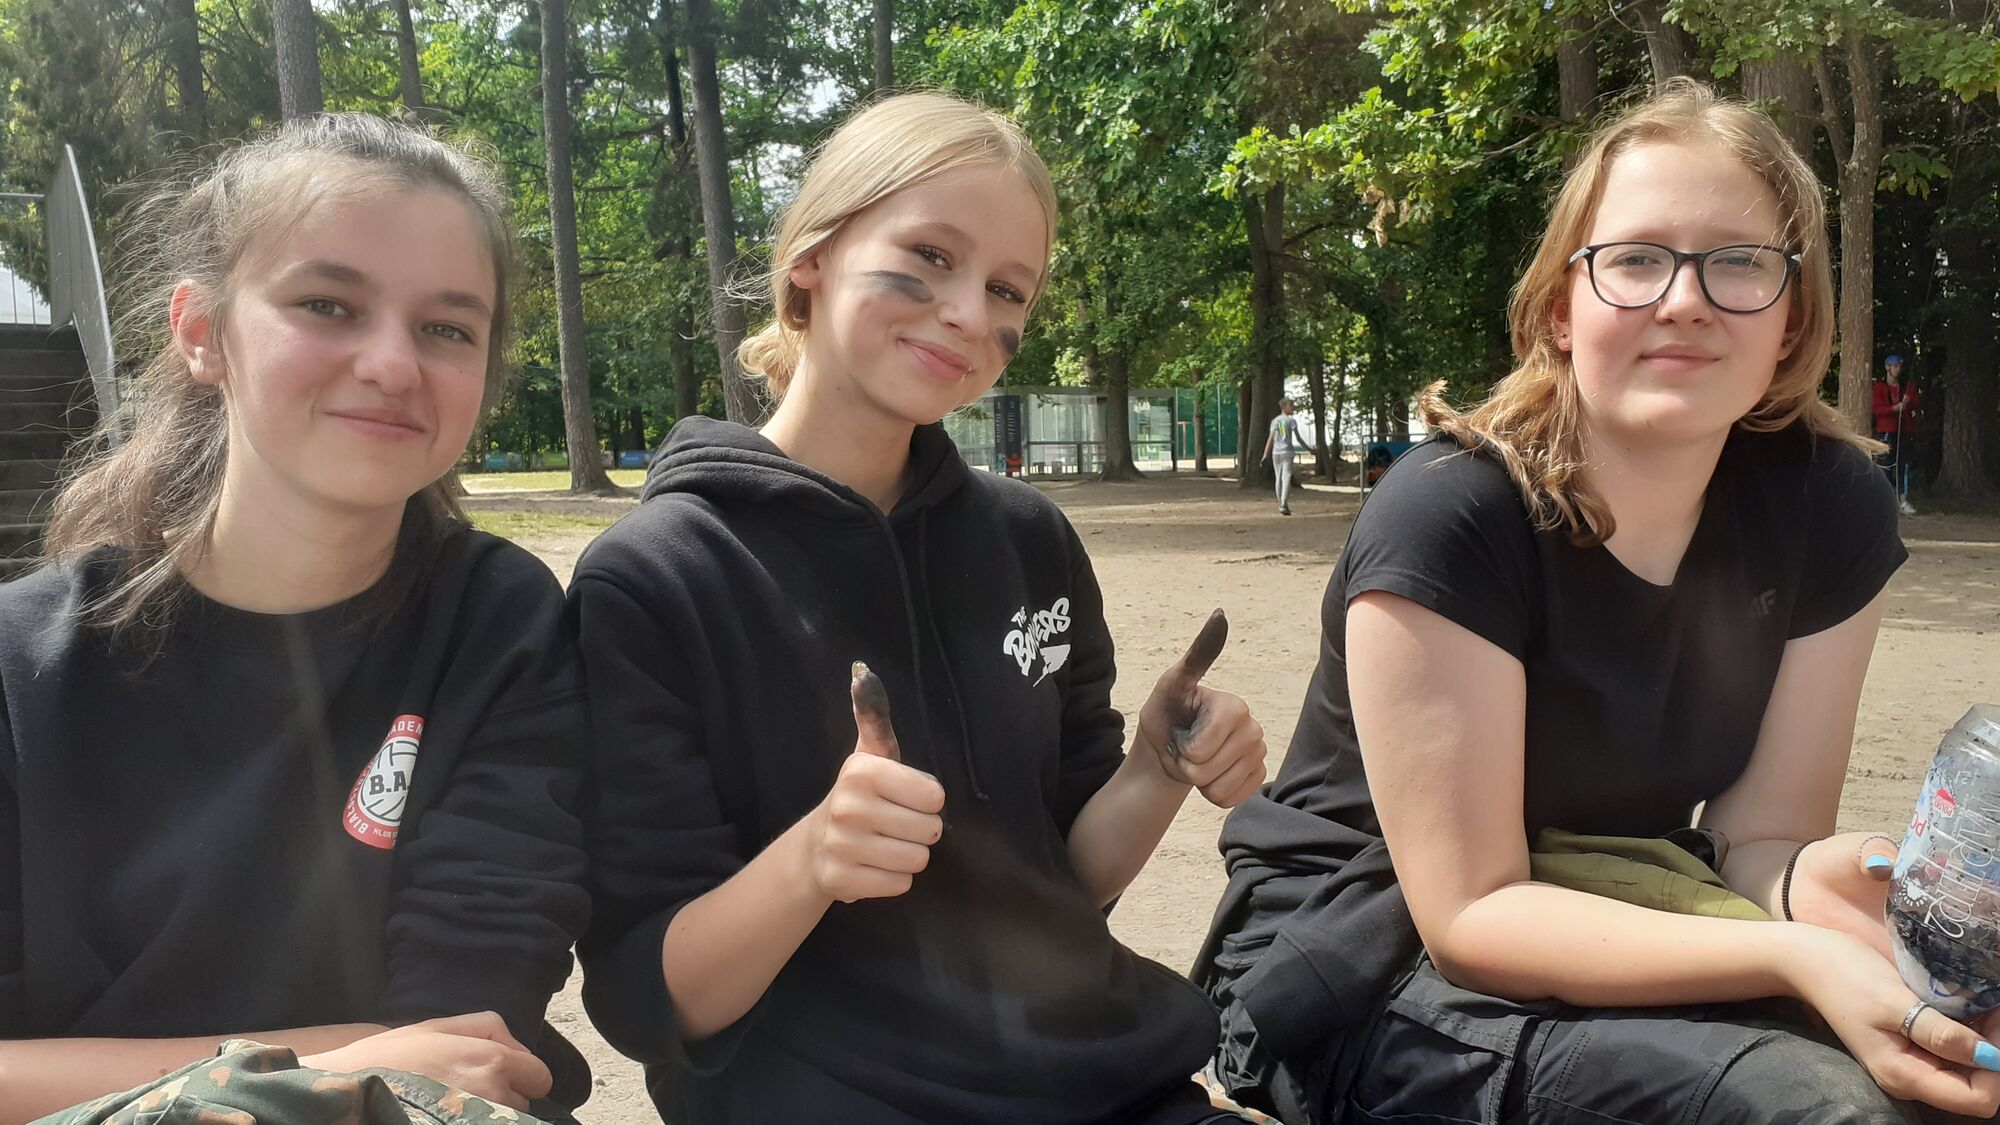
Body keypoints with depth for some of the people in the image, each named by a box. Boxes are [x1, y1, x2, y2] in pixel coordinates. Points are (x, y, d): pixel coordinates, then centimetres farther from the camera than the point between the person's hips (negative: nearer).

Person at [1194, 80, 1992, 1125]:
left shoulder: (1829, 506, -6)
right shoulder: (1451, 518, -23)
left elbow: (1759, 830, -4)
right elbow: (1471, 915, -22)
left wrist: (1806, 881, -28)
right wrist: (1791, 957, -34)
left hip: (1617, 914, 6)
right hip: (1377, 969, -5)